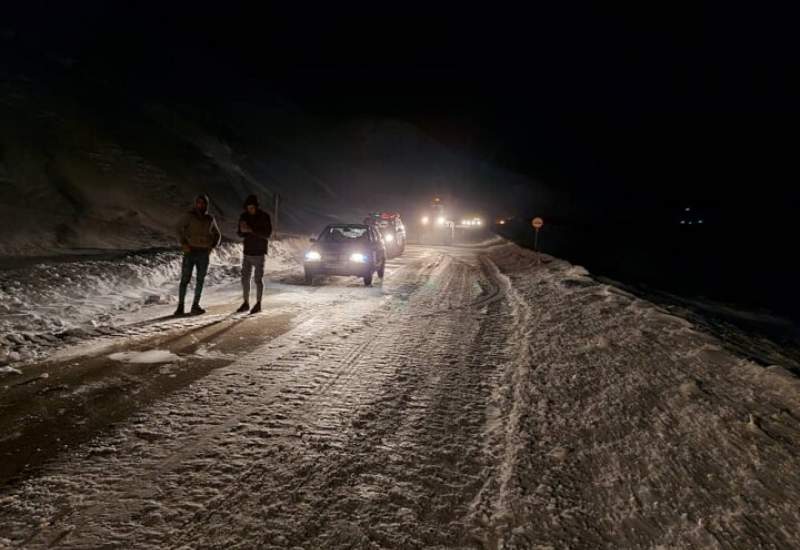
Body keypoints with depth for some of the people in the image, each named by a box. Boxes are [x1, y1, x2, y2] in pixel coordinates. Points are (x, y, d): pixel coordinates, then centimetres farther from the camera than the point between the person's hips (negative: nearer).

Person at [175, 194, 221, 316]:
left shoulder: (210, 219, 6)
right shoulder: (189, 216, -3)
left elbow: (217, 235, 17)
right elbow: (179, 229, -1)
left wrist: (212, 247, 3)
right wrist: (183, 244, -12)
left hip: (204, 253, 3)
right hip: (190, 251, -3)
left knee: (200, 280, 6)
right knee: (185, 279, -6)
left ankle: (195, 306, 14)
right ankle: (180, 306, -1)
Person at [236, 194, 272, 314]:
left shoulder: (264, 217, -8)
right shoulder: (244, 216, 4)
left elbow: (268, 234, -14)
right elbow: (240, 234, 9)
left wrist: (251, 230, -23)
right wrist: (242, 231, -16)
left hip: (259, 253, -4)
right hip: (247, 252, 5)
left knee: (258, 279, 0)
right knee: (245, 278, 6)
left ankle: (258, 304, 9)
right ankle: (246, 303, 17)